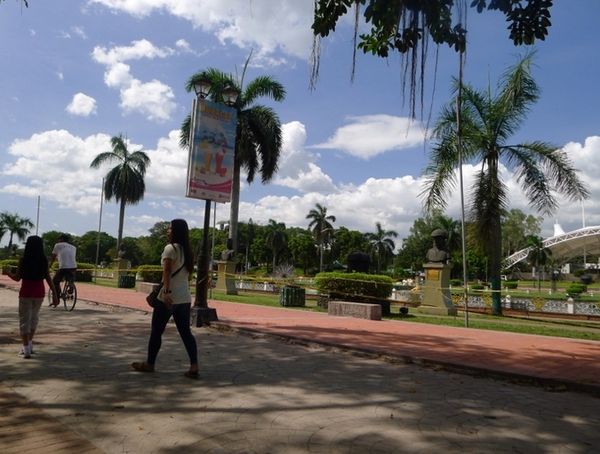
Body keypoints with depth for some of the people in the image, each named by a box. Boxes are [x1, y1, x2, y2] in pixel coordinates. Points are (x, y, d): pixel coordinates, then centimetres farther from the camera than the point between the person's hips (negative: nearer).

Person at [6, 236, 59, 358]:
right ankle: (29, 344, 31)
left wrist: (8, 273, 18)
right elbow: (48, 278, -3)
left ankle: (26, 349, -1)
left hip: (26, 293, -3)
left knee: (24, 319, 4)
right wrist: (54, 293, 0)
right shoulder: (44, 260, -3)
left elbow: (17, 278, -3)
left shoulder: (23, 260, -9)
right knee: (34, 317, 21)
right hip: (39, 293, 3)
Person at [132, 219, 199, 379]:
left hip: (169, 297, -7)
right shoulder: (187, 251, 14)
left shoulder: (170, 248, -9)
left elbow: (167, 272, -19)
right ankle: (194, 366, -2)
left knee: (157, 331, 9)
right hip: (185, 298, 7)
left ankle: (149, 364, 22)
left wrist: (166, 291, -27)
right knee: (185, 332, 6)